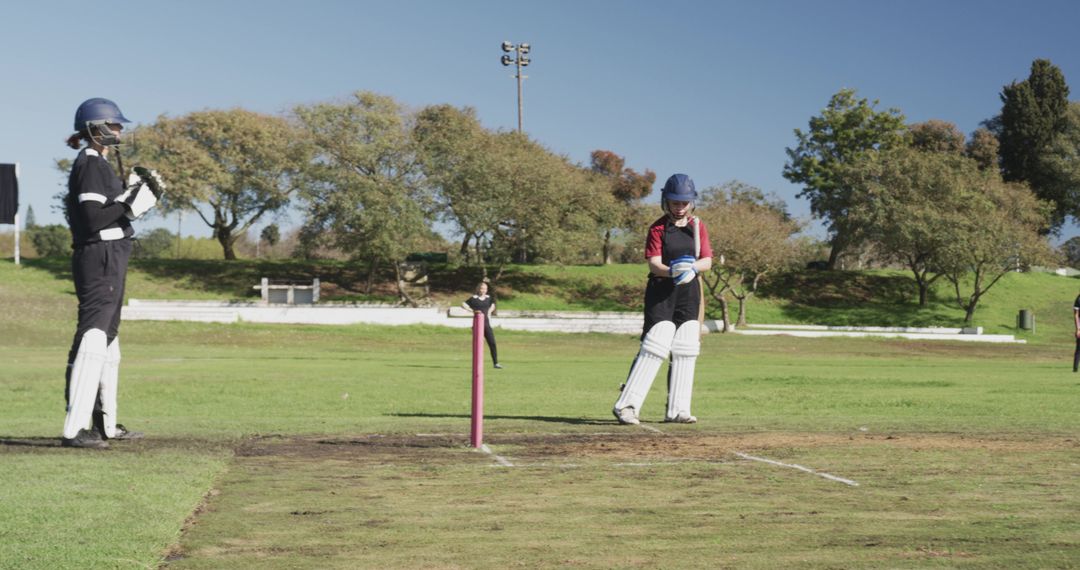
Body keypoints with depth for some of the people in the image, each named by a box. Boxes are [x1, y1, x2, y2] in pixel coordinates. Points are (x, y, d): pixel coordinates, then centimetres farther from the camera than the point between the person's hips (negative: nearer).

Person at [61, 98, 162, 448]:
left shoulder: (99, 165, 18)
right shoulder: (90, 165, -13)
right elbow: (93, 219, -22)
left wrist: (138, 193, 12)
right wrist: (131, 202, -20)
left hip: (109, 261, 11)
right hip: (100, 259, -11)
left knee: (107, 340, 17)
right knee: (93, 339, -15)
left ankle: (105, 424, 27)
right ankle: (74, 429, -19)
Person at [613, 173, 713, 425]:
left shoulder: (698, 226, 9)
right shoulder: (658, 228, -2)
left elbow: (707, 261, 2)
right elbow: (654, 264, -12)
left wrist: (692, 267, -20)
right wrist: (672, 271, -33)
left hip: (690, 293, 4)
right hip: (661, 293, -4)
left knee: (685, 351, 3)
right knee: (654, 348, -14)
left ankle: (677, 409, 11)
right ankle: (626, 405, -12)